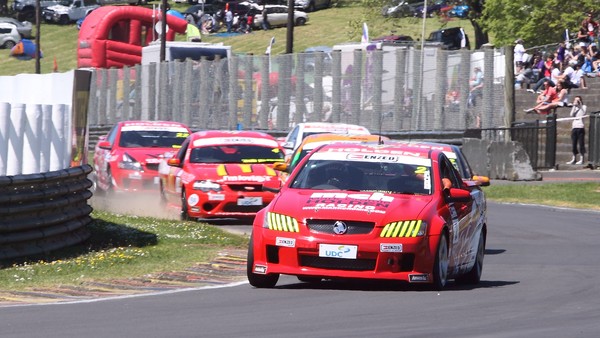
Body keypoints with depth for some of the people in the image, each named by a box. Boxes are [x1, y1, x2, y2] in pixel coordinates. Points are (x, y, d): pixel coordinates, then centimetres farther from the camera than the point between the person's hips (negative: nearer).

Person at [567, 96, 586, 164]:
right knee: (574, 144, 6)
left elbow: (583, 114, -13)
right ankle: (574, 159, 11)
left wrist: (580, 106, -10)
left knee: (581, 143, -7)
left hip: (580, 127, -6)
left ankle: (581, 159, -5)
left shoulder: (583, 107, 3)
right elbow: (571, 115, 3)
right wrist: (574, 106, -1)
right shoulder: (574, 108, 18)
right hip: (574, 127, 6)